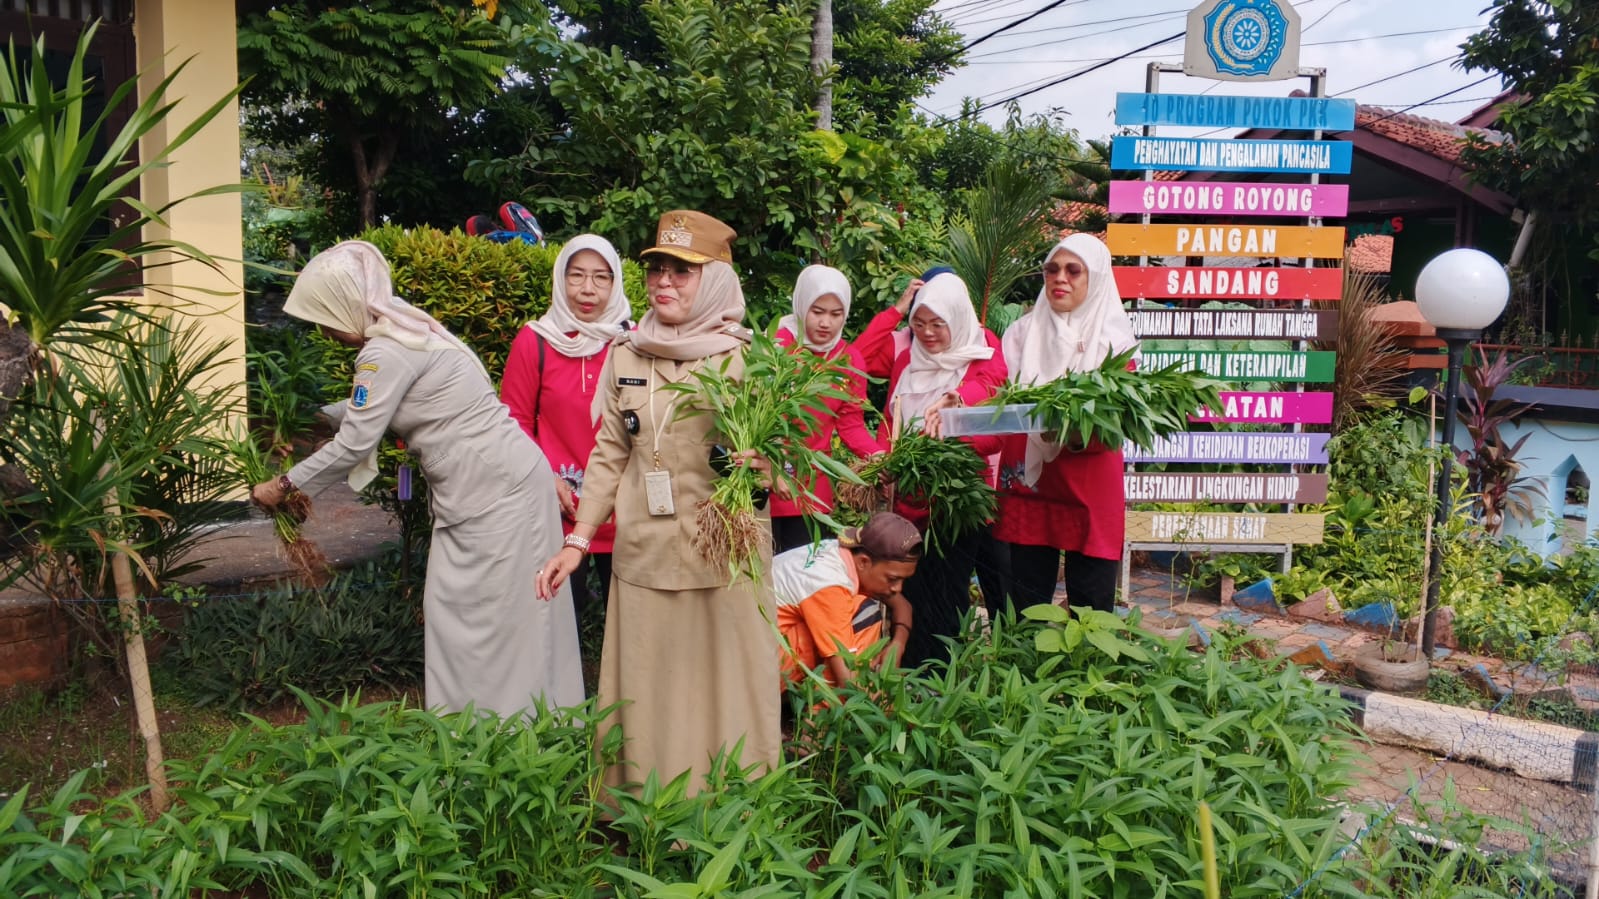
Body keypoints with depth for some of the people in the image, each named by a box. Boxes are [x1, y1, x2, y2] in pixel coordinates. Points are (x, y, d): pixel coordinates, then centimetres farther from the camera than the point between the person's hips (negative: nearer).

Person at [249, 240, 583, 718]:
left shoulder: (387, 352, -18)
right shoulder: (402, 329, 11)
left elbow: (353, 445, -13)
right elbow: (365, 410, 24)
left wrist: (284, 486, 0)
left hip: (496, 492, -10)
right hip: (474, 489, 10)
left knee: (492, 625, -3)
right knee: (451, 615, 12)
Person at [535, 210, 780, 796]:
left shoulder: (744, 358, -3)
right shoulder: (626, 357, 8)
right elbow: (610, 456, 13)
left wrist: (756, 467, -26)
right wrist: (578, 541, 9)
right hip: (644, 556, 3)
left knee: (723, 695, 3)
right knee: (648, 696, 10)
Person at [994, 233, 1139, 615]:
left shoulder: (1114, 339, 0)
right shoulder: (1023, 332, 9)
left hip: (1089, 492, -2)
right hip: (1027, 486, 2)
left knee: (1090, 613, 3)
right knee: (1026, 611, 6)